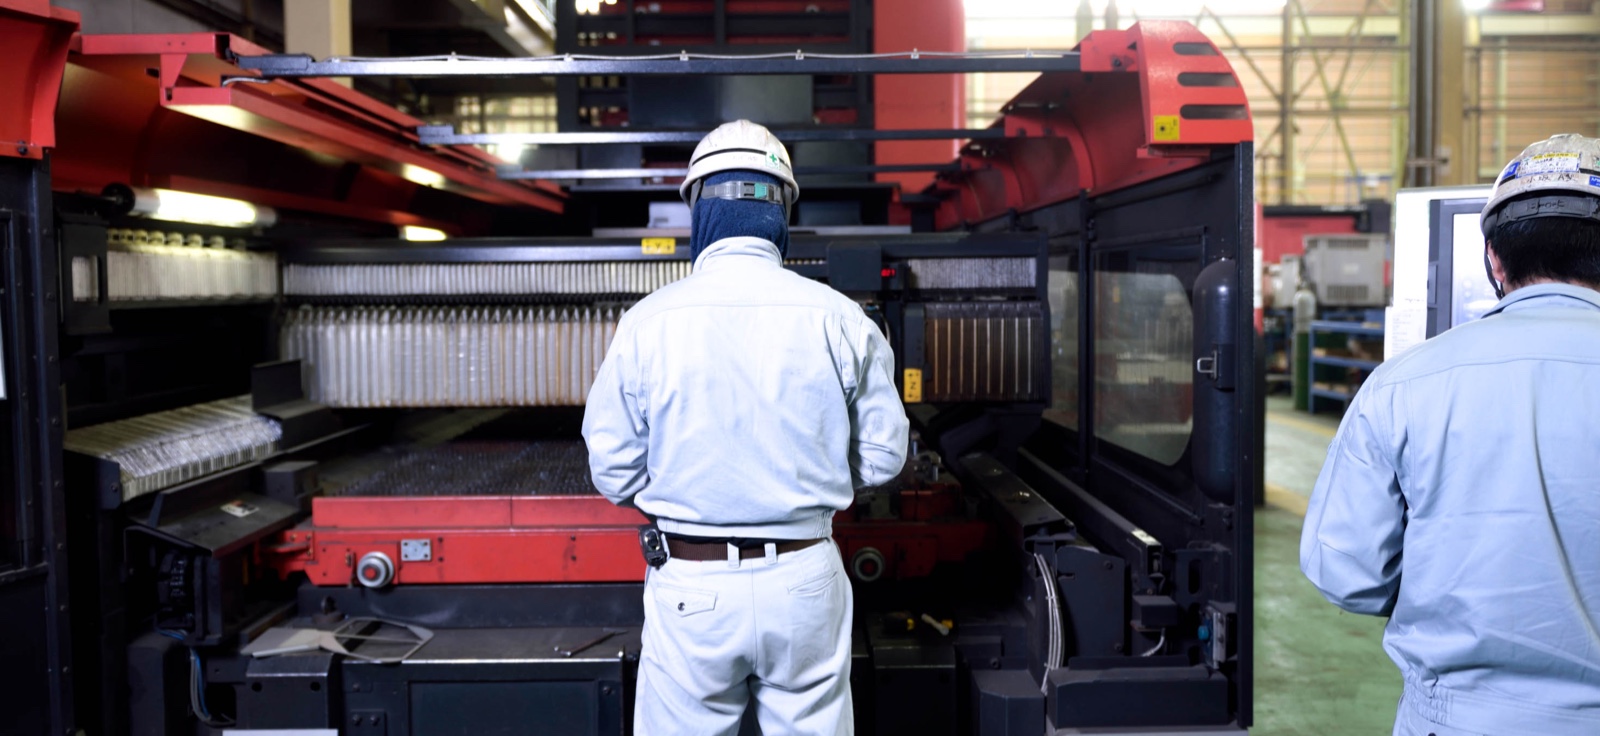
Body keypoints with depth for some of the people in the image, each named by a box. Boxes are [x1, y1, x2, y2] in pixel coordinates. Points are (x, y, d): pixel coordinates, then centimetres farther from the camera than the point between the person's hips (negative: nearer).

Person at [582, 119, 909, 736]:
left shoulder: (647, 322, -9)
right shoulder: (840, 319, -6)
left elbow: (614, 475, -4)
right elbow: (882, 457, 1)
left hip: (691, 587, -1)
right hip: (806, 578, 1)